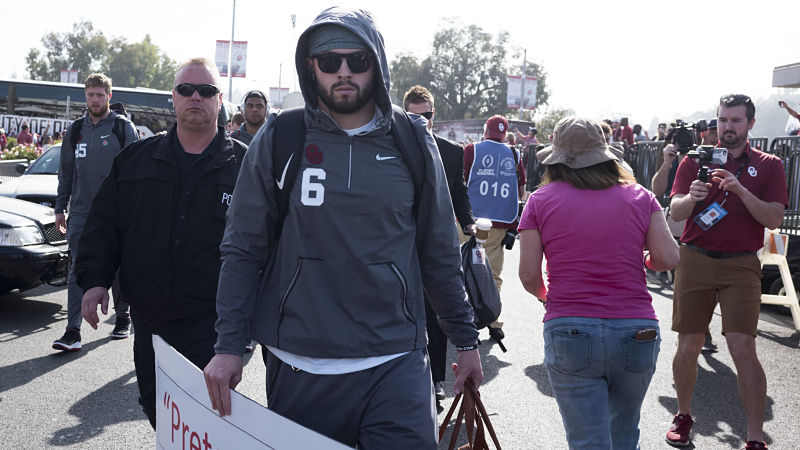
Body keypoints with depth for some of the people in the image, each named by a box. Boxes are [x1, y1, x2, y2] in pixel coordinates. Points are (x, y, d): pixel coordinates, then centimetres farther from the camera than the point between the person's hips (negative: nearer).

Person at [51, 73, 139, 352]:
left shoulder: (124, 128, 0)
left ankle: (123, 318, 26)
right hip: (80, 211, 3)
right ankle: (73, 331, -6)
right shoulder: (76, 130, 11)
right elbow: (66, 172, 16)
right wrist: (60, 207, 12)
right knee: (78, 270, -4)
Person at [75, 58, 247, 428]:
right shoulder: (135, 158, 11)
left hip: (211, 321, -4)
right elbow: (103, 225, 13)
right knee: (156, 412, 15)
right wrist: (95, 279, 2)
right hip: (149, 318, 4)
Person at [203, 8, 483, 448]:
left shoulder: (411, 142, 3)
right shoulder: (278, 140, 0)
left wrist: (465, 339, 13)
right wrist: (229, 345, -4)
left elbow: (440, 252, 10)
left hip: (395, 364, 1)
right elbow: (242, 250, 2)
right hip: (299, 367, 0)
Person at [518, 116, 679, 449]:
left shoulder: (541, 200, 3)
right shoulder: (639, 197, 6)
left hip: (569, 333, -2)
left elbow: (529, 275, -1)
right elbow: (668, 259, 0)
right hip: (636, 332, 2)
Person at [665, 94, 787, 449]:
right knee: (688, 346, 5)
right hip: (694, 260, 1)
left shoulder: (768, 166, 6)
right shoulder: (695, 160, 7)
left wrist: (740, 190, -19)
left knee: (743, 348, -12)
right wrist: (691, 197, -24)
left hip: (740, 265, -1)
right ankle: (683, 416, 27)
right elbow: (675, 212, -1)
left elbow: (774, 219, -5)